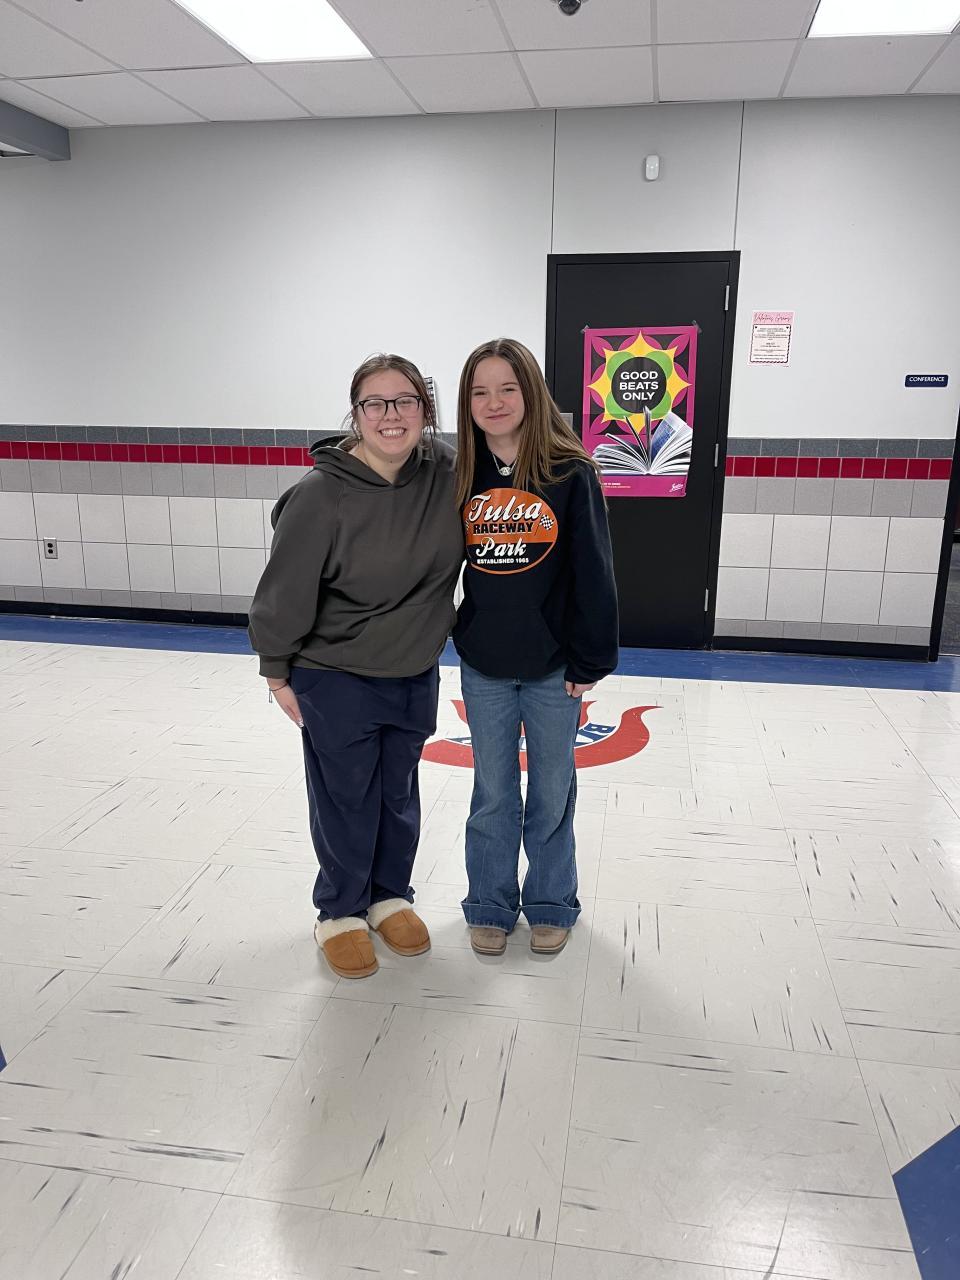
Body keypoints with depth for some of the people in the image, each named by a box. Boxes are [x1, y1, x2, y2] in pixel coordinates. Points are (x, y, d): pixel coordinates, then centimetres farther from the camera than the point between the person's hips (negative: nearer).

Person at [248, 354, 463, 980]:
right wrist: (277, 671, -4)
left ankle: (390, 896, 41)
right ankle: (340, 912, 33)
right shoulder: (322, 495, -22)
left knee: (400, 795, 19)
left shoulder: (445, 471, -9)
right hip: (336, 678, -4)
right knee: (345, 800, 10)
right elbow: (287, 590, -13)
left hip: (415, 675, 5)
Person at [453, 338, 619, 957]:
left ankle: (551, 904, 34)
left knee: (552, 792, 14)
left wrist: (592, 660, -8)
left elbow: (593, 573, -8)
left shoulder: (571, 472, -10)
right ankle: (491, 905, 33)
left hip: (553, 666, -2)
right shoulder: (461, 475, 0)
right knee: (492, 793, 15)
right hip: (483, 666, 3)